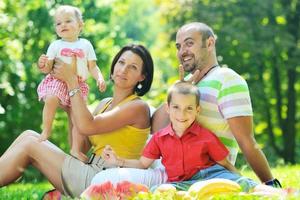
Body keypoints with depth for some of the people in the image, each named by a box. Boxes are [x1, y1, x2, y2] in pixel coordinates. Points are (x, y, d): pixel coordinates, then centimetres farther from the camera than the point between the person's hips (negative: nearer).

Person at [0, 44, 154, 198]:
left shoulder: (139, 107, -7)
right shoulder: (105, 104, 18)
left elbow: (86, 126, -17)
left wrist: (71, 80, -9)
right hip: (91, 173, 8)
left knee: (29, 143, -10)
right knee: (29, 136, -2)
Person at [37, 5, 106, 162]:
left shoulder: (85, 45, 9)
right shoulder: (56, 45, 6)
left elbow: (92, 66, 10)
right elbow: (48, 68, 4)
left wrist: (99, 78, -8)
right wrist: (43, 65, -19)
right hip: (58, 81, -2)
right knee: (51, 99, -33)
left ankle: (76, 149, 1)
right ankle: (46, 130, -17)